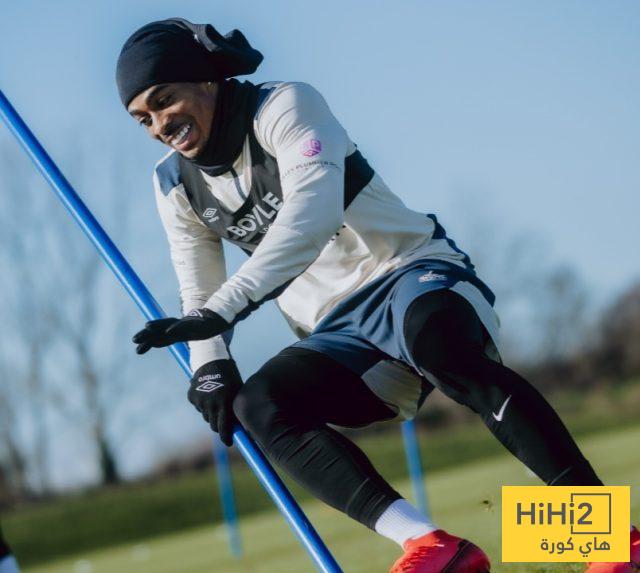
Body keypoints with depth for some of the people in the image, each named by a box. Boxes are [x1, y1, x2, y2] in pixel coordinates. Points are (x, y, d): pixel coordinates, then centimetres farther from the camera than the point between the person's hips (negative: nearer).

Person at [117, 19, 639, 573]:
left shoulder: (284, 106, -10)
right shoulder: (176, 185, 10)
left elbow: (312, 215, -28)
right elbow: (199, 293, 15)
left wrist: (220, 310, -38)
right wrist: (210, 365, -8)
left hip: (412, 274, -6)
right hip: (339, 336, 6)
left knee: (433, 335, -40)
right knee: (259, 404, -24)